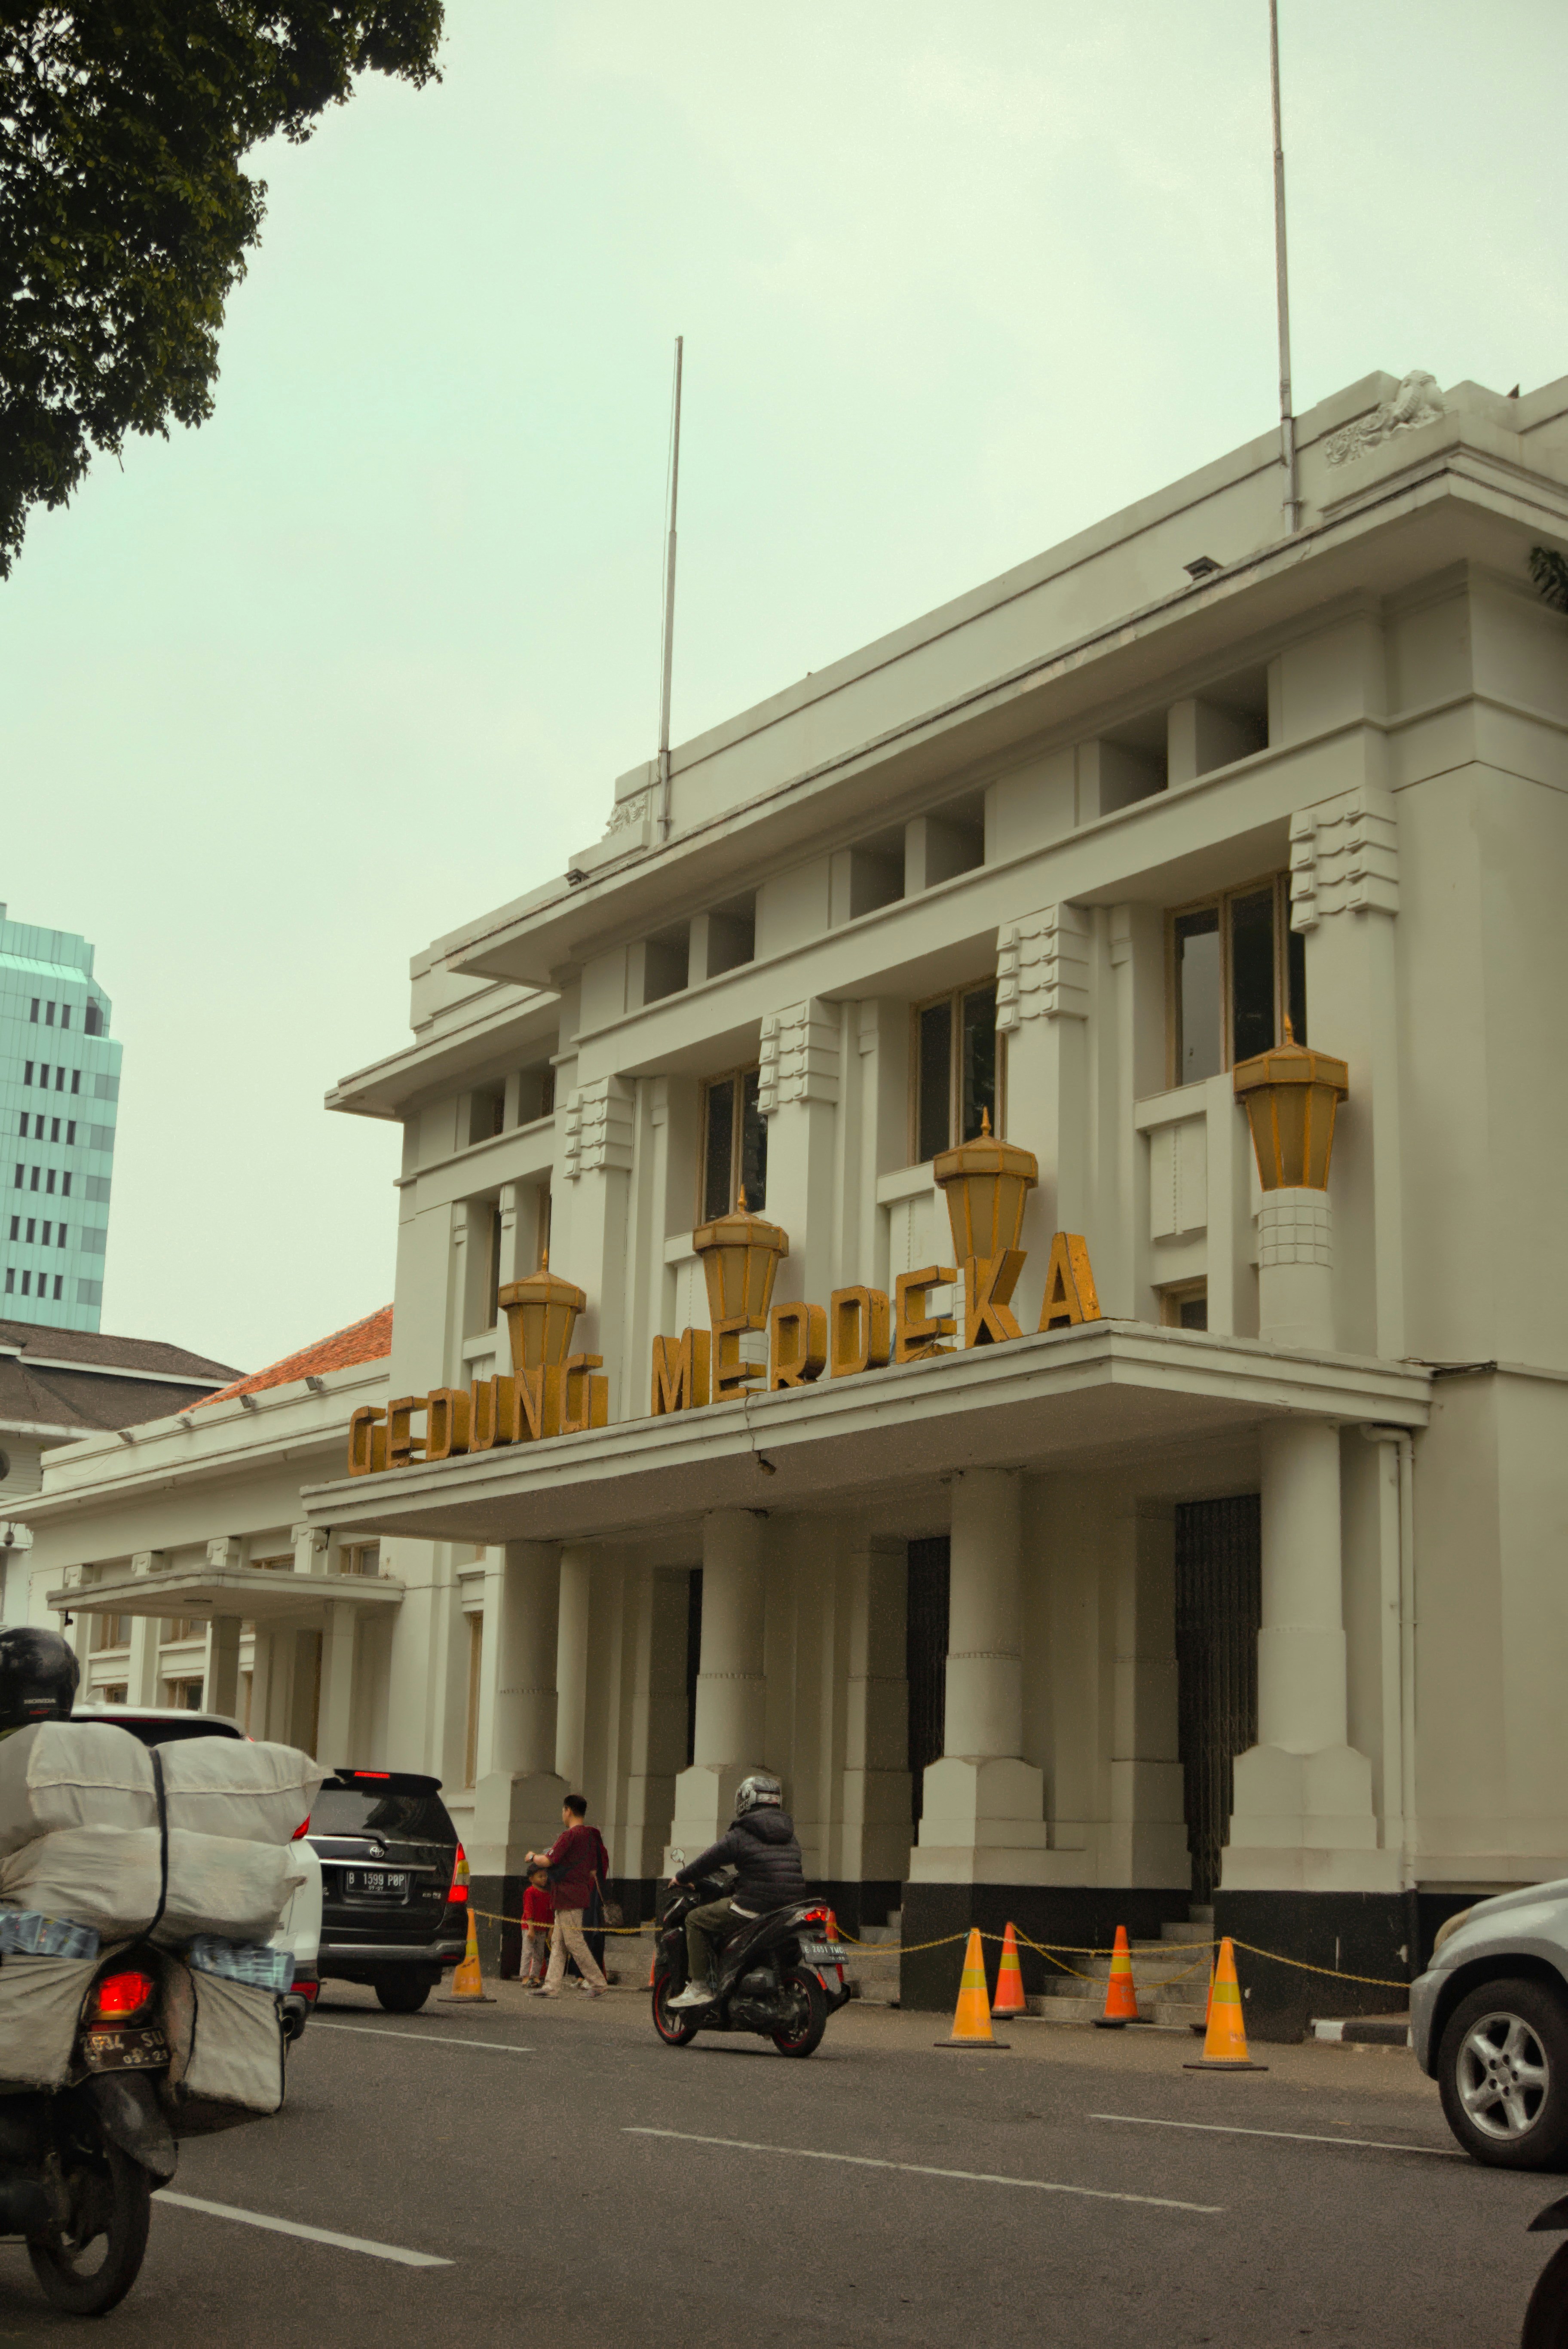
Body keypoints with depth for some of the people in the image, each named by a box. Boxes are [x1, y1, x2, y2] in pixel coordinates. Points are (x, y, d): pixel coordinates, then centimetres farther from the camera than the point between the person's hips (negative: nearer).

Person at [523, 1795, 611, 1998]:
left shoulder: (570, 1835, -13)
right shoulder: (590, 1836, 15)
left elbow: (548, 1861, -15)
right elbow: (593, 1872, 19)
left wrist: (532, 1857, 4)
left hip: (568, 1896, -9)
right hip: (579, 1895, 9)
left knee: (574, 1942, -6)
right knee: (557, 1943, 9)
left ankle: (598, 1983, -5)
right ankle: (552, 1986, 6)